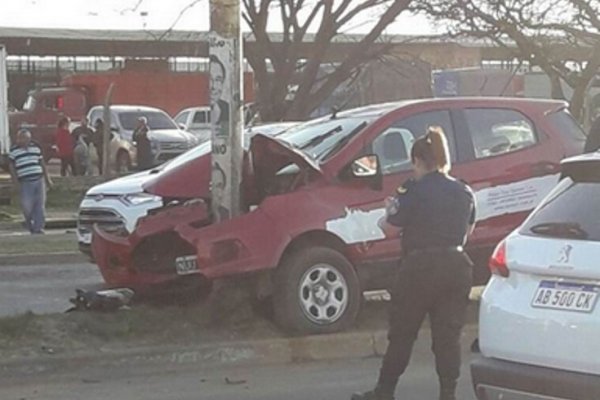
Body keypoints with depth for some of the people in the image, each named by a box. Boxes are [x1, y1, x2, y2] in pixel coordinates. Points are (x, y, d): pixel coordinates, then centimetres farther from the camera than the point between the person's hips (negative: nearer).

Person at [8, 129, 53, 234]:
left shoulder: (36, 148, 11)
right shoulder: (14, 151, 2)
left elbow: (42, 164, 17)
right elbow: (12, 168, 2)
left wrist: (47, 179, 15)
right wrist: (16, 182, -6)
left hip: (39, 180, 3)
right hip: (25, 183, -3)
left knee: (40, 205, -1)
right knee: (27, 205, -7)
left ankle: (39, 227, 7)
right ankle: (29, 222, 21)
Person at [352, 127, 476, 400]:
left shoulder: (416, 191, -11)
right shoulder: (464, 193, 7)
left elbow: (394, 220, -6)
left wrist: (392, 205, 13)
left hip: (421, 266, -5)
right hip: (457, 264, 5)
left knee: (402, 333, 6)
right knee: (448, 334, 7)